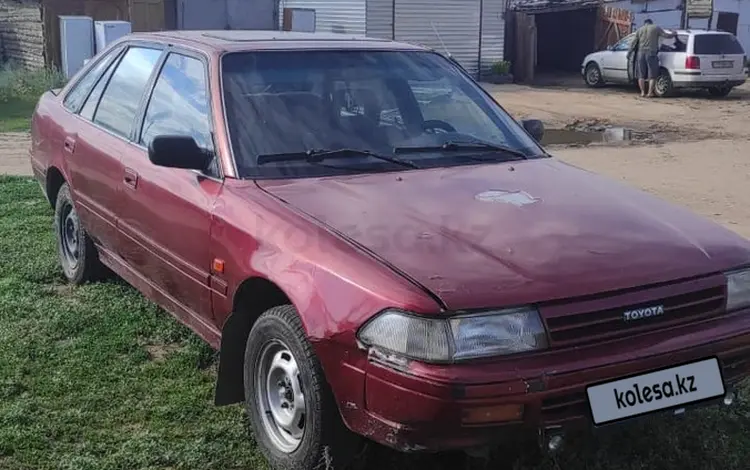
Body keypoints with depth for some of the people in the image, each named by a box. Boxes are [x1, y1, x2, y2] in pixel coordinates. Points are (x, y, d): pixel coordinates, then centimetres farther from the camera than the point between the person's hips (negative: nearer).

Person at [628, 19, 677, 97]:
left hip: (641, 53, 3)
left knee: (641, 75, 9)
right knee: (652, 75, 3)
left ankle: (642, 92, 6)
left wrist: (629, 53, 17)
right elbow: (666, 35, 2)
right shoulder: (656, 28, 6)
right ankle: (650, 92, -2)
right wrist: (673, 34, 21)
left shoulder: (639, 30, 14)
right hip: (651, 53, -3)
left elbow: (634, 43, 12)